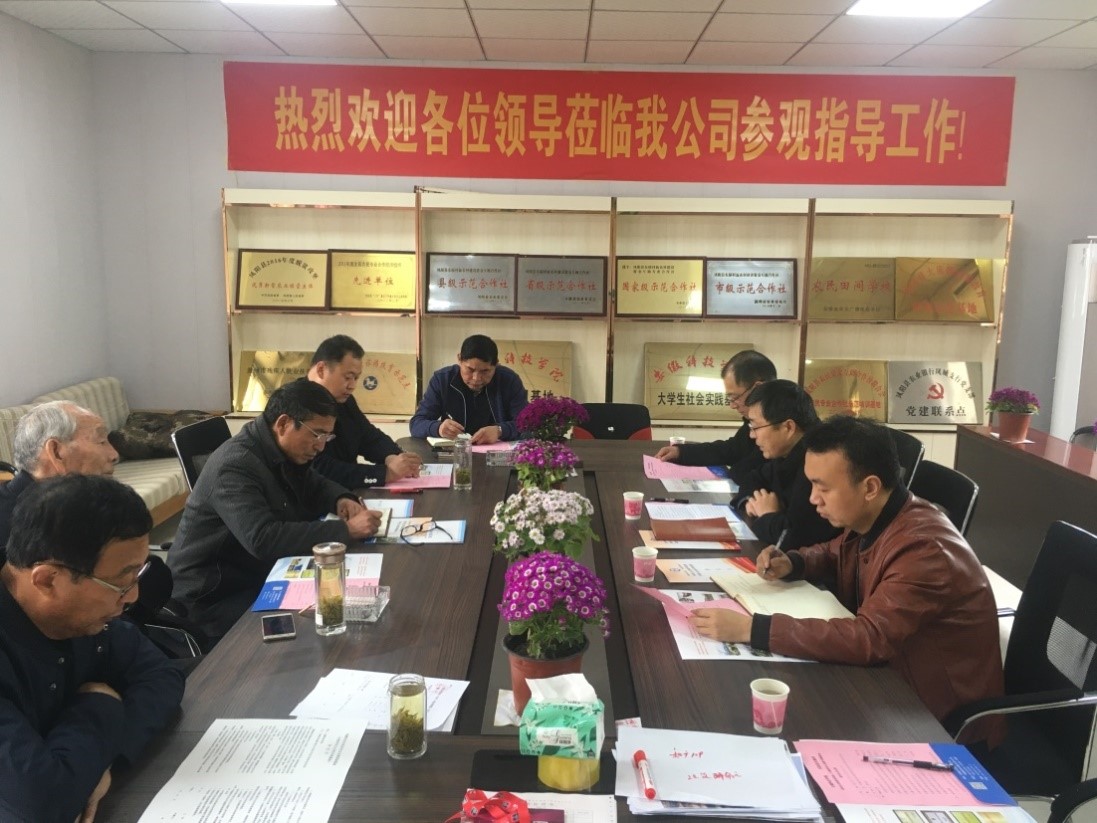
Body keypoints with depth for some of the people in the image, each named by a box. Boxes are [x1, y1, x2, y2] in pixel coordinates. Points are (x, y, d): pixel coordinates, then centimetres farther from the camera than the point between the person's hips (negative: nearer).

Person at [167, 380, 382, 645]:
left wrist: (341, 499, -4)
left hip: (261, 576, 9)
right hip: (212, 597, -9)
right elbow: (264, 540, -37)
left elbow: (315, 485, 20)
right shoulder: (235, 465, -25)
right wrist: (346, 530, -34)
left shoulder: (286, 452, 3)